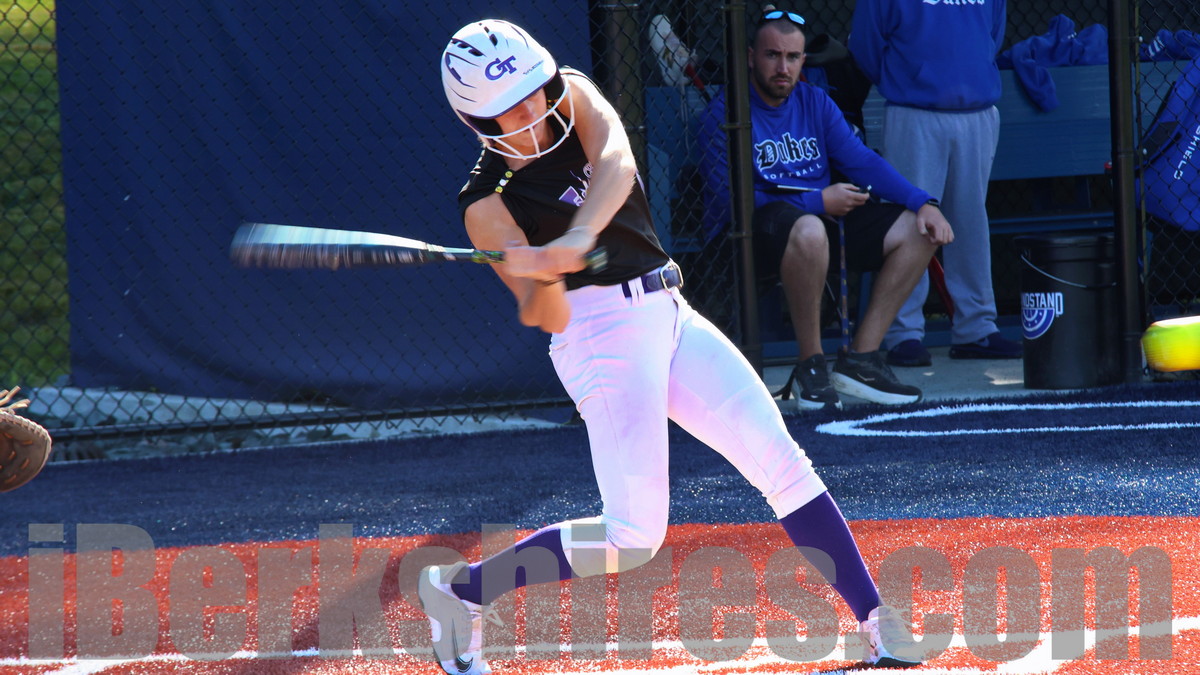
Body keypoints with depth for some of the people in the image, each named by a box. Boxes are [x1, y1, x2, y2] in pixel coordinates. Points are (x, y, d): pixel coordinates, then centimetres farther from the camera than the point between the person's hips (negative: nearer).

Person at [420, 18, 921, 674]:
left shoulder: (572, 95, 3)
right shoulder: (489, 202, -10)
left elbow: (616, 165, -19)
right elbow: (542, 317, -18)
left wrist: (576, 238, -37)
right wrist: (544, 280, -41)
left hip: (668, 316, 6)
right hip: (601, 325, -6)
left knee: (784, 465, -1)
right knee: (633, 536, -13)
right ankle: (459, 587, 2)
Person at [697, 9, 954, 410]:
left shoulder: (814, 103, 13)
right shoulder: (725, 114, -8)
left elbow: (862, 161, 8)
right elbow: (731, 199, -17)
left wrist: (922, 203, -8)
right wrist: (819, 202, -17)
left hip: (824, 220, 8)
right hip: (754, 235, -8)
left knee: (919, 230, -4)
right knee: (808, 231, -40)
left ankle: (860, 359, -7)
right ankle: (809, 366, -25)